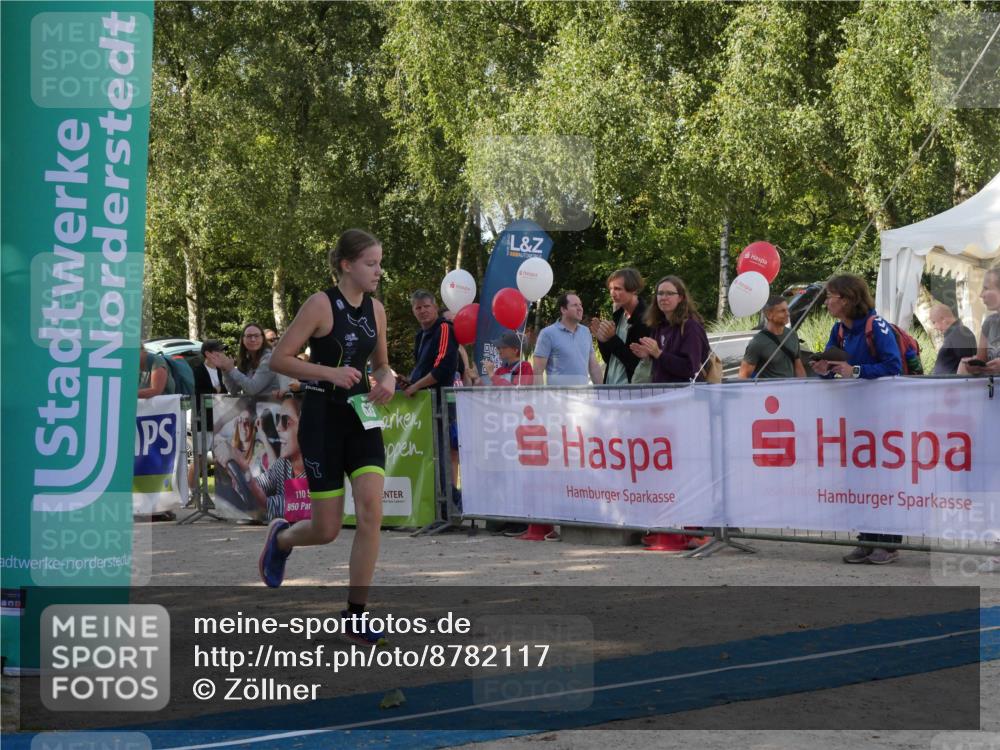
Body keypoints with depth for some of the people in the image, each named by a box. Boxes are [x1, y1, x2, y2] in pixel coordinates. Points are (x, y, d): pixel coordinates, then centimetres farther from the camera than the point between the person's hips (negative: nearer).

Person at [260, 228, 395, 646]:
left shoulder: (376, 309, 8)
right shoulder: (321, 305, -11)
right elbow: (279, 359, -11)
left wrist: (386, 380, -1)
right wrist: (329, 372, -22)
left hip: (362, 417, 5)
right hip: (322, 419, -5)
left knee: (371, 513, -12)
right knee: (327, 530, 0)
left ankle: (355, 615, -3)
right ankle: (281, 537, 37)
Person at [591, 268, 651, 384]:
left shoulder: (645, 320, -14)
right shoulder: (617, 316, 10)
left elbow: (638, 363, -18)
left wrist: (612, 339, -20)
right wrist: (601, 339, -3)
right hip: (610, 389, 7)